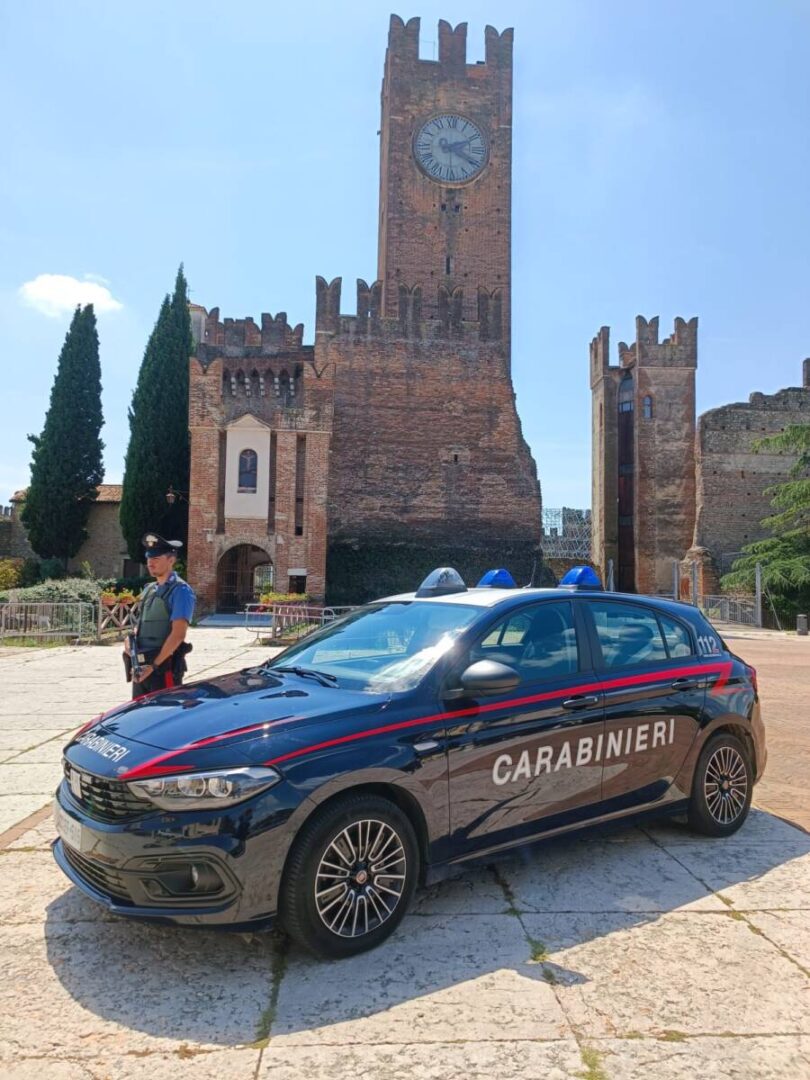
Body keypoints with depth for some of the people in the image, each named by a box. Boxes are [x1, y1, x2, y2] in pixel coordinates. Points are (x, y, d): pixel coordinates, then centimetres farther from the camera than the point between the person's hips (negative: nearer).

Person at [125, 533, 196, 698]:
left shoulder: (180, 590, -11)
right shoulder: (148, 589, 14)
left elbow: (178, 634, -18)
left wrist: (154, 665, -19)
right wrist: (130, 640, 4)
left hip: (164, 667, -8)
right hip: (141, 667, 8)